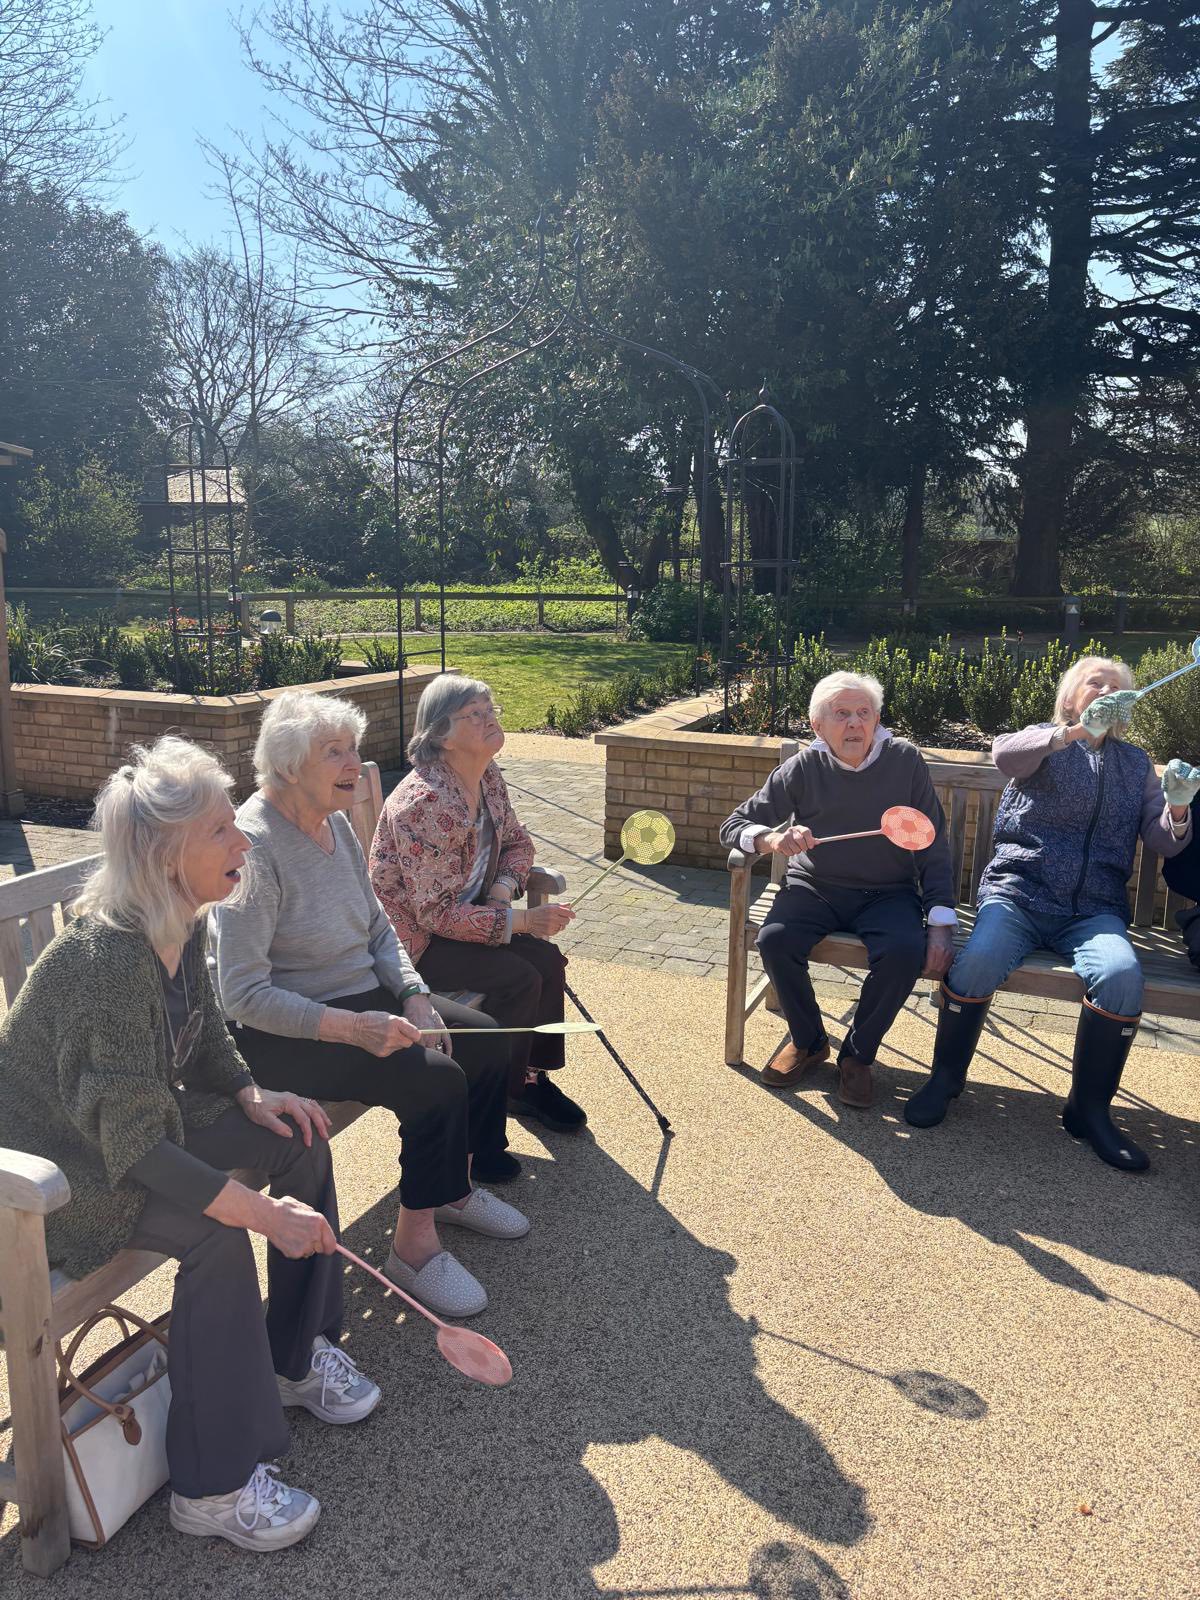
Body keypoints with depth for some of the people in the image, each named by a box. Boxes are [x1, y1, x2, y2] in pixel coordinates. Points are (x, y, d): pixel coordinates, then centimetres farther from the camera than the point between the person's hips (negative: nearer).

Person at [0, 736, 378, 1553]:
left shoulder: (184, 926, -6)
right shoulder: (108, 958, -33)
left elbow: (206, 1039, 11)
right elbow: (133, 1147, -33)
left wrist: (252, 1097, -7)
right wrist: (264, 1211, -33)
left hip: (142, 1122, 9)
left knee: (300, 1139, -2)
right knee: (216, 1233, -27)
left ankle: (297, 1355, 15)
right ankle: (215, 1487, -10)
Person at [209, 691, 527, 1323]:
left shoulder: (336, 825, 4)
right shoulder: (253, 847, -23)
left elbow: (378, 930, 12)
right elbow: (241, 994, -26)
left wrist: (414, 997, -6)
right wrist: (353, 1027, -30)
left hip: (362, 997, 9)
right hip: (285, 1033, -9)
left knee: (484, 1039, 3)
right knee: (436, 1078, -23)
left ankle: (456, 1185, 24)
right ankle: (414, 1245, -4)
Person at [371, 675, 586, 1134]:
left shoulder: (489, 778, -2)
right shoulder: (424, 802, -28)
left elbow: (518, 842, 13)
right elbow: (436, 913, -27)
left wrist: (504, 886, -9)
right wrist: (522, 919, -28)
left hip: (463, 917, 8)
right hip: (415, 937, -8)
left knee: (547, 959, -9)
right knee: (518, 979, -21)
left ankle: (533, 1077, 7)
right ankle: (500, 1098, 0)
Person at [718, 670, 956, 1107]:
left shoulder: (905, 761, -7)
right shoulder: (802, 770, -6)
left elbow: (933, 848, -2)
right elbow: (733, 827, -2)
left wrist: (941, 922, -12)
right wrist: (773, 839, -25)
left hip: (887, 892, -1)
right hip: (815, 888, 1)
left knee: (905, 952, -31)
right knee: (774, 940, -27)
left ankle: (858, 1055, -4)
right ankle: (808, 1041, 2)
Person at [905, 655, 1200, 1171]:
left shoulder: (1136, 764, 21)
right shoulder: (1044, 741, 11)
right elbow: (1004, 754, -14)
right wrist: (1074, 732, -27)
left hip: (1094, 909, 2)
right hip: (1020, 891, -2)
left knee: (1121, 974, -30)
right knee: (979, 959, -31)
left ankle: (1089, 1108, -10)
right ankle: (946, 1076, -6)